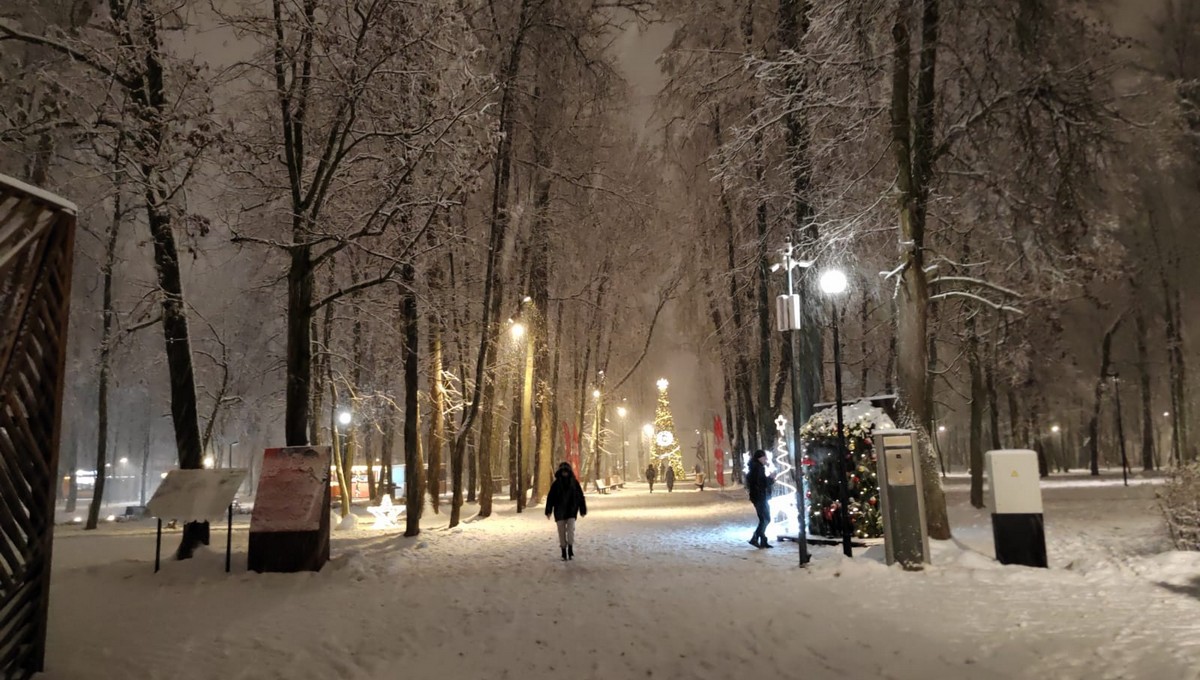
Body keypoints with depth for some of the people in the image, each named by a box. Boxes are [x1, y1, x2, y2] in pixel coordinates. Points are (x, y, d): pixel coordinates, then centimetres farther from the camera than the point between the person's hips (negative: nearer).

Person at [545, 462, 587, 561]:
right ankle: (564, 553, 11)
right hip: (559, 512, 1)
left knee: (571, 530, -13)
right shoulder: (556, 484, 0)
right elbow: (550, 497, -1)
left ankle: (571, 551, -6)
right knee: (562, 532, 3)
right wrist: (548, 511, -6)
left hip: (571, 511, 0)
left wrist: (583, 510, 4)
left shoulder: (574, 482, 0)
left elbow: (580, 497, 4)